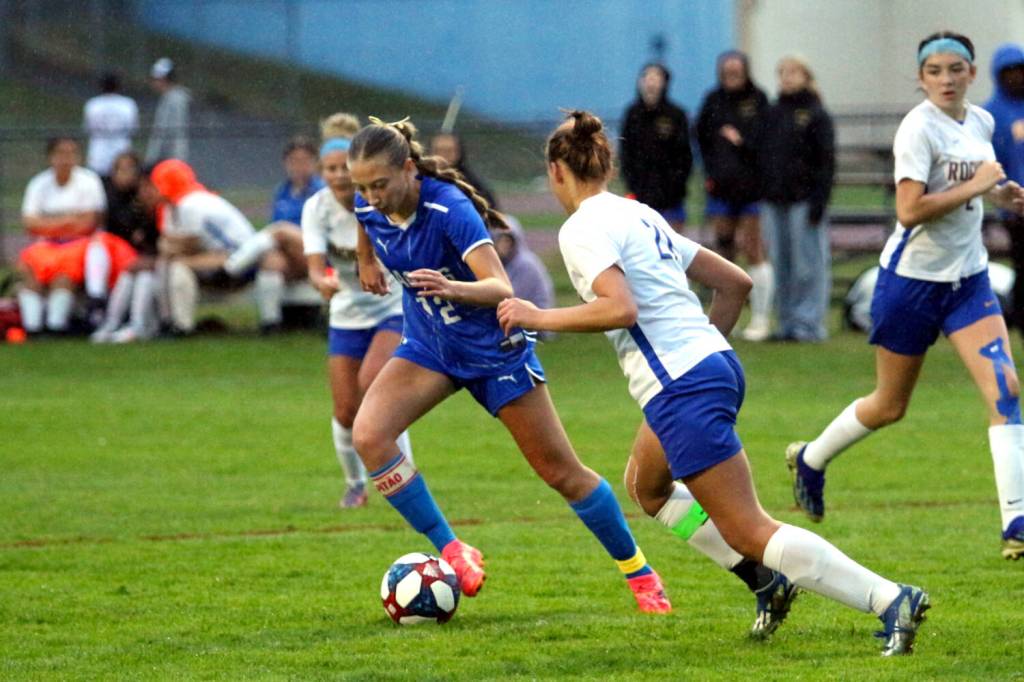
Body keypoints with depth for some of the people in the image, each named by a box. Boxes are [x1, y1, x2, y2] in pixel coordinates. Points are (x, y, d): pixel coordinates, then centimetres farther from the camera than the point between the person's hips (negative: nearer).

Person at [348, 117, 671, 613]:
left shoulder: (450, 209, -30)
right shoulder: (368, 208, -13)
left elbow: (501, 289, -39)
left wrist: (451, 288, -57)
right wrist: (366, 261, 30)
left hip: (492, 347, -5)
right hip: (428, 346, 5)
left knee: (561, 471, 3)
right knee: (368, 435, -21)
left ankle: (639, 572, 22)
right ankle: (450, 551, -11)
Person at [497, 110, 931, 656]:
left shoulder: (583, 229, -7)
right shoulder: (640, 216, 19)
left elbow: (619, 308, -23)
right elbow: (735, 283, 20)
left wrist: (540, 318, -12)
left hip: (682, 387, -10)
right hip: (713, 362, 10)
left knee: (750, 532, -8)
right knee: (645, 487, 30)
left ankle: (891, 600, -19)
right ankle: (769, 579, 19)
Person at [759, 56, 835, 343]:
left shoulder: (816, 115, -2)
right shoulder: (772, 114, 14)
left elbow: (826, 160, -6)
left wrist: (819, 200, -13)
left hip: (803, 198, -6)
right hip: (774, 200, 6)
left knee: (809, 263, -4)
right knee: (781, 264, 7)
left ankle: (809, 322, -1)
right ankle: (787, 321, 13)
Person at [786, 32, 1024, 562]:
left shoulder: (981, 123, 6)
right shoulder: (919, 128, -17)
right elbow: (909, 210, -27)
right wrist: (976, 186, -24)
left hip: (968, 279, 6)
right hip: (912, 279, -6)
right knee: (889, 406, 9)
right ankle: (811, 460, 38)